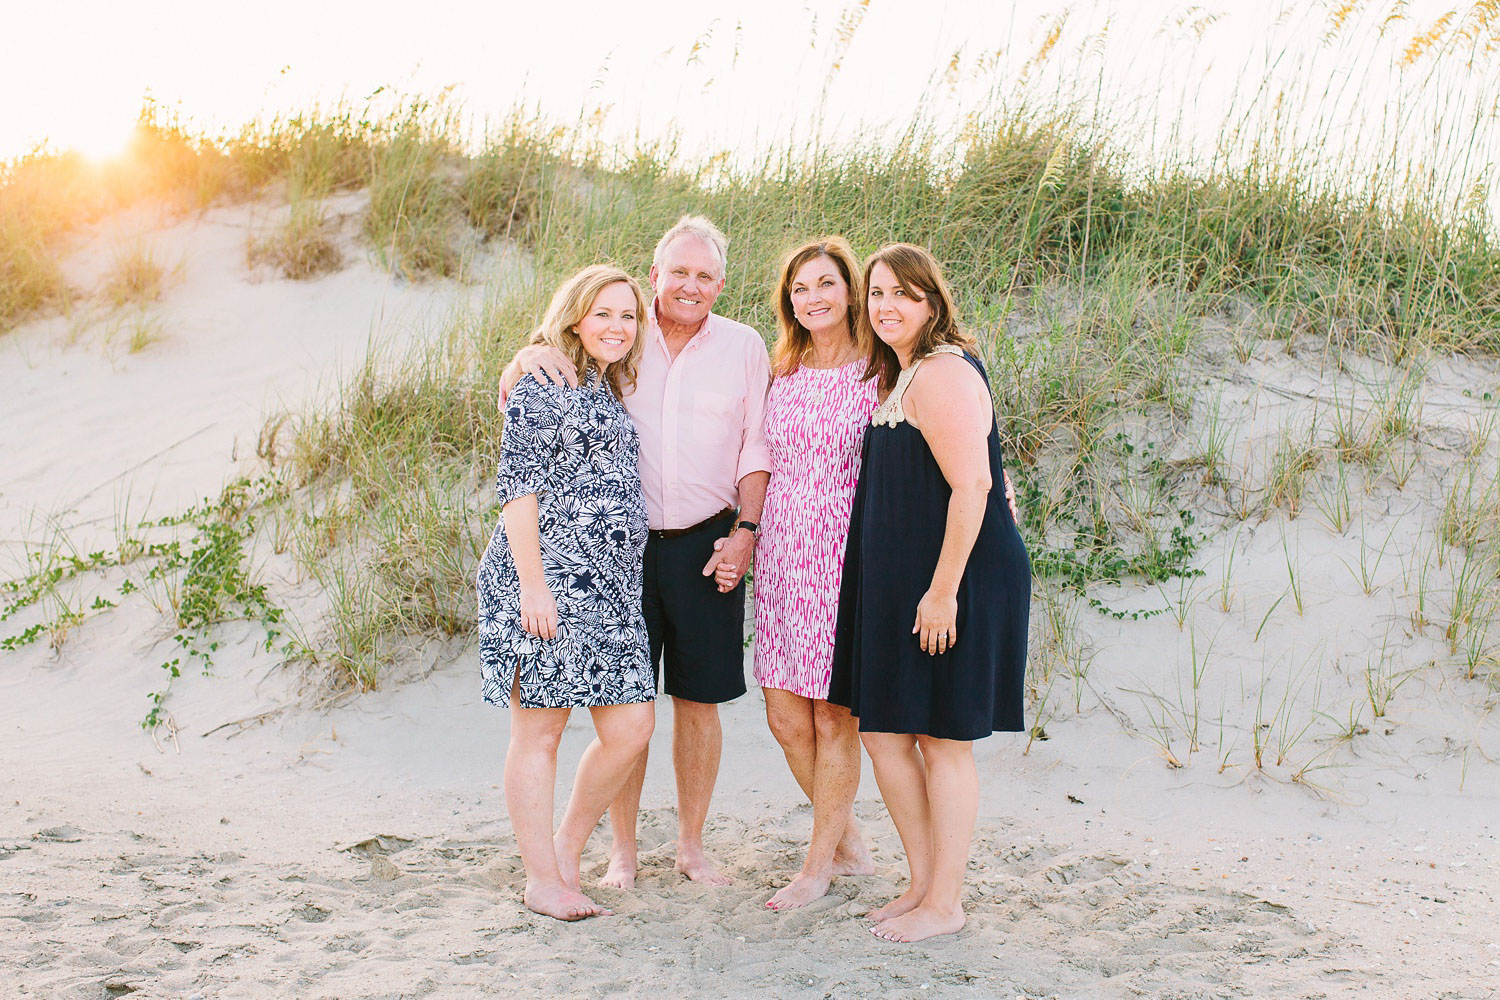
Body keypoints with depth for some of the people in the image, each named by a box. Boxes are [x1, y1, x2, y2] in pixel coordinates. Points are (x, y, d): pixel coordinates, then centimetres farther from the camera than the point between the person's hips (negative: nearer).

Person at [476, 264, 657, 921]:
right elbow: (517, 484, -11)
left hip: (610, 585, 9)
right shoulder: (544, 383, -4)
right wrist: (533, 583, -18)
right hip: (548, 578, -8)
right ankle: (543, 881, 10)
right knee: (540, 729, 0)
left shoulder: (611, 392, 21)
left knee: (631, 725, 3)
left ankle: (566, 850, 20)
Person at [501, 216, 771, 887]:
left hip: (706, 545, 0)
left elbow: (757, 450, 6)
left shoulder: (744, 348, 3)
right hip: (622, 544, 0)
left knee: (698, 699, 7)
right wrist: (530, 355, -18)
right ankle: (622, 849, 18)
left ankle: (691, 844, 23)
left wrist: (745, 531, -4)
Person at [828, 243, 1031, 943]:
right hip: (899, 584, 10)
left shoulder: (942, 373, -16)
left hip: (956, 581, -10)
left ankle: (944, 905, 14)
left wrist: (944, 590, -23)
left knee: (942, 741, 1)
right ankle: (923, 882, 26)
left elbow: (971, 485, -23)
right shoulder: (900, 375, 16)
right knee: (882, 731, 13)